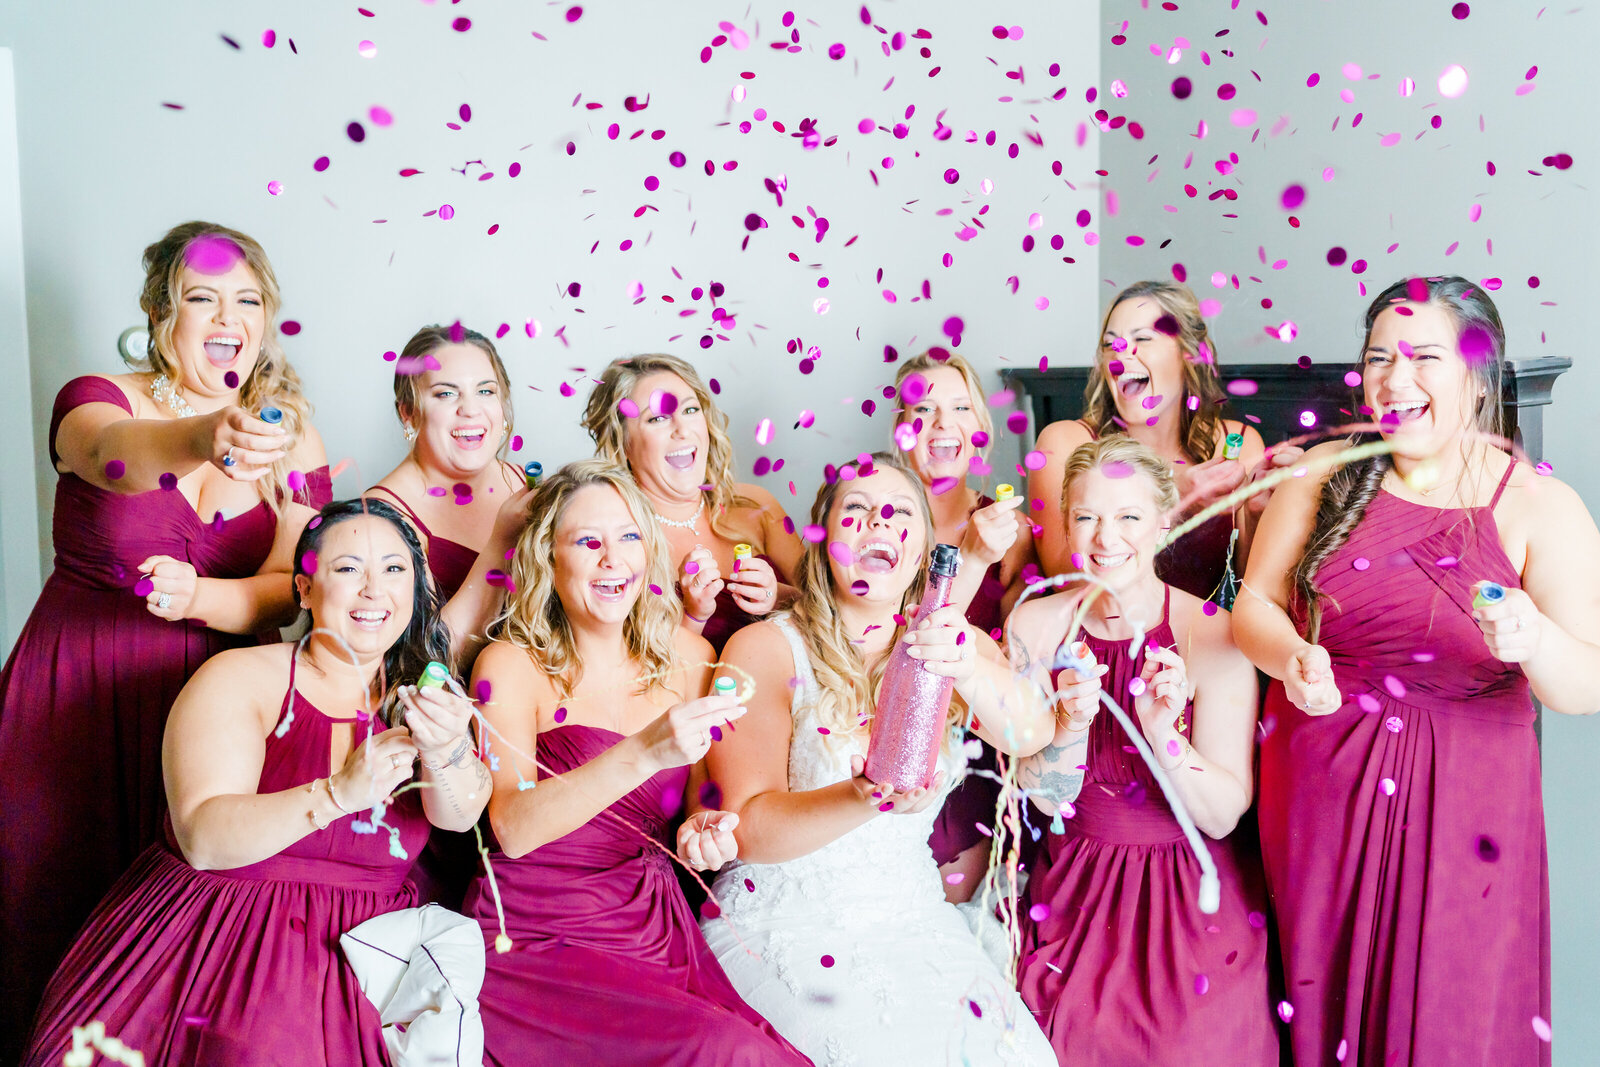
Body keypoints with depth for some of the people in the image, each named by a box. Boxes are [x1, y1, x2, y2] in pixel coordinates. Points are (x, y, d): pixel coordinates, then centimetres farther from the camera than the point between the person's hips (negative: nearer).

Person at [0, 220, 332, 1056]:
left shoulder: (292, 442, 3)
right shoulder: (99, 398, -5)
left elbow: (287, 591, -4)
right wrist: (202, 439, -53)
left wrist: (199, 597, -26)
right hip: (76, 696, -1)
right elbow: (113, 454, -31)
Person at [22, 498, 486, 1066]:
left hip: (360, 953, 3)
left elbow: (460, 815, -9)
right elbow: (201, 839, -15)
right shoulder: (238, 678, -3)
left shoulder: (414, 696, 9)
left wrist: (443, 753, -32)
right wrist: (338, 793, -28)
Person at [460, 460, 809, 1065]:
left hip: (656, 931, 4)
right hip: (536, 944, -4)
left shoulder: (687, 658, 7)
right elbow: (513, 828, -21)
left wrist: (705, 830, -5)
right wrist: (643, 754, -33)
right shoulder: (512, 665, -6)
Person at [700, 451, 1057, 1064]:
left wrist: (973, 672, -38)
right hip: (785, 930, -3)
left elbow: (1029, 735, -15)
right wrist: (865, 799, -33)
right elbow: (747, 828, -14)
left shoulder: (952, 646, 6)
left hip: (915, 918, 4)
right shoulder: (765, 650, -6)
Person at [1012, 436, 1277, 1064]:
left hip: (1193, 891, -2)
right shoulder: (1036, 626, -4)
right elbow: (1046, 799, -5)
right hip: (1077, 888, 2)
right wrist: (1072, 724, -24)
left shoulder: (1213, 636, -12)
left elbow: (1223, 817, -14)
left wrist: (1164, 734, -31)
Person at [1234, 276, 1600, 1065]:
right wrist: (1293, 658, -22)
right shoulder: (1323, 477, 0)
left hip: (1461, 803, -2)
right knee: (1324, 1001, 16)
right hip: (1320, 787, 2)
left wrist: (1534, 640, -34)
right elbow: (1256, 602, 0)